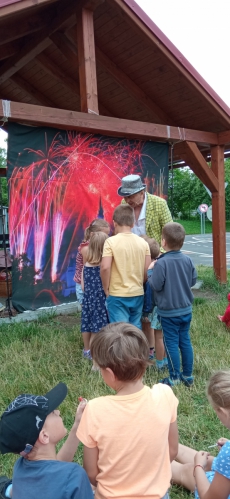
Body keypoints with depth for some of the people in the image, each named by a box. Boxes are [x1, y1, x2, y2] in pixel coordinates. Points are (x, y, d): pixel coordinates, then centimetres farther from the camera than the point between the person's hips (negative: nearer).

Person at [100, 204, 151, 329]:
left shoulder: (111, 241, -11)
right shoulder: (143, 242, 1)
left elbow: (105, 268, -19)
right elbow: (147, 270, 0)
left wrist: (106, 288, -5)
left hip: (117, 295, -4)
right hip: (138, 294, 4)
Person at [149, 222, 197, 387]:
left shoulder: (161, 263, -20)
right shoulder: (188, 260, -3)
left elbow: (156, 285, -17)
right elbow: (193, 281, 6)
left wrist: (152, 270, -3)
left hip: (169, 312, -5)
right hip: (186, 309, 5)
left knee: (172, 344, 5)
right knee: (185, 341, 14)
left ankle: (174, 379, 15)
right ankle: (188, 376, 25)